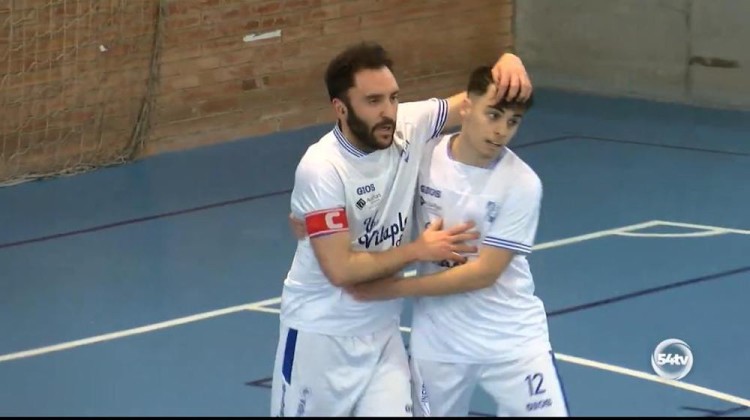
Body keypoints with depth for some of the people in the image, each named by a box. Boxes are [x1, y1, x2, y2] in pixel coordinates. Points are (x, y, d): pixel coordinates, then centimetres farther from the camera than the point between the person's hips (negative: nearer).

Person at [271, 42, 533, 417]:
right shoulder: (322, 169, -23)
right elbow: (340, 269, -24)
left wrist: (508, 62, -21)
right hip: (320, 334, -5)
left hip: (382, 330, 5)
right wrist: (419, 250, -16)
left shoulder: (407, 126, -8)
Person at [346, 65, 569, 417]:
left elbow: (485, 272, -18)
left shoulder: (522, 184, -15)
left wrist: (395, 288, -17)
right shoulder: (424, 157, -7)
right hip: (438, 341, 2)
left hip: (512, 339, -2)